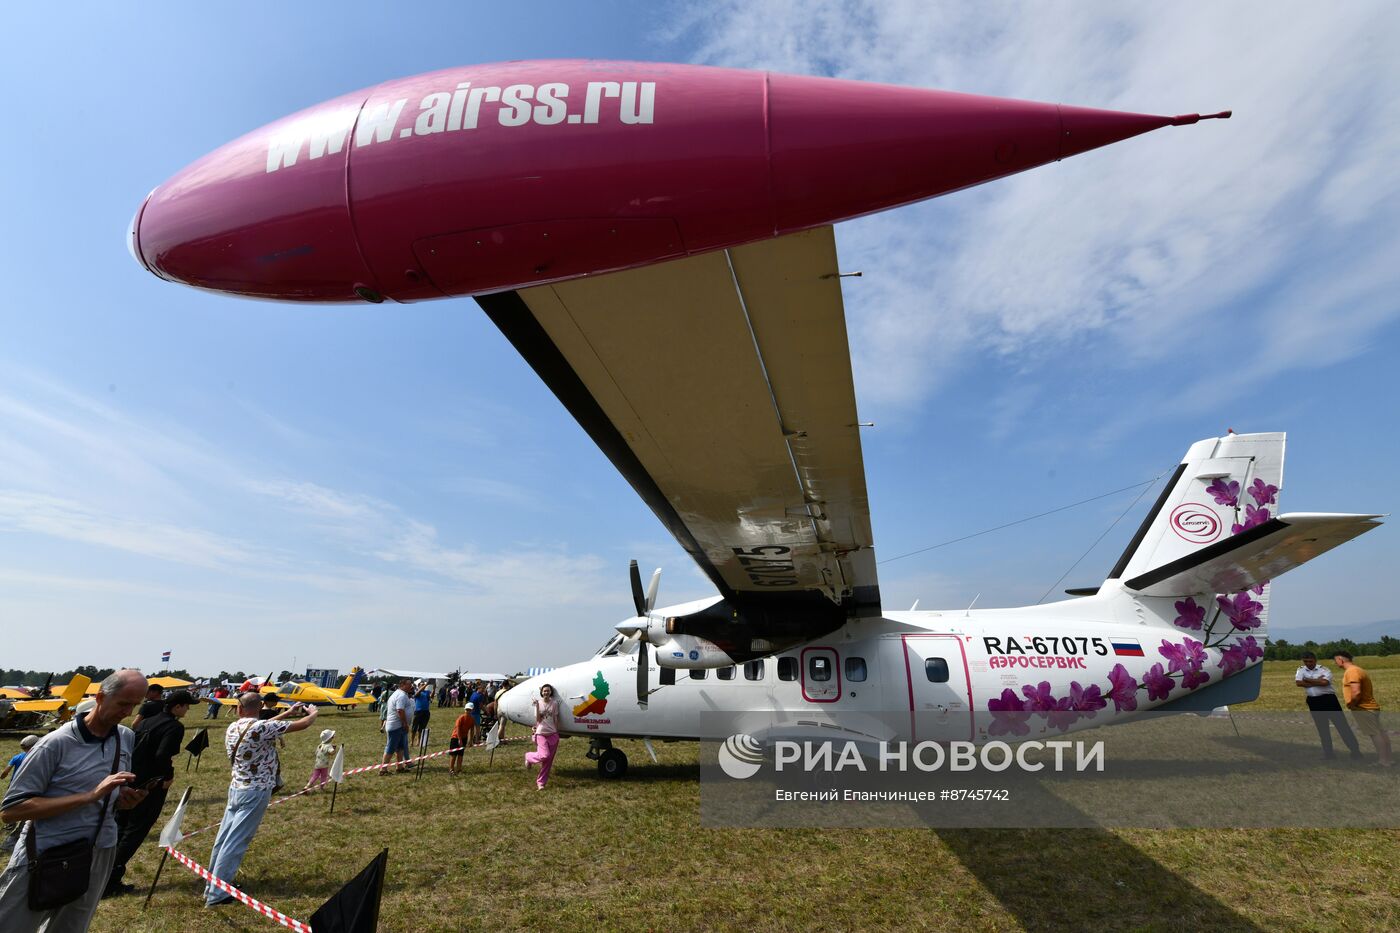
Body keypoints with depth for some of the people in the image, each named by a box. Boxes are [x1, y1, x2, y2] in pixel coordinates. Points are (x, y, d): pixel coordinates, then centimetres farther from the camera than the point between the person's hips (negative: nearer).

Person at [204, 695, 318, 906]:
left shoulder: (232, 728, 3)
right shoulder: (261, 728, -20)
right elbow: (302, 724, -17)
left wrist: (288, 712, 21)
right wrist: (313, 713, 4)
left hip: (236, 788, 8)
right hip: (255, 792, -8)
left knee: (223, 839, 16)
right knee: (234, 843, -2)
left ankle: (212, 885, 27)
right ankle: (216, 895, 3)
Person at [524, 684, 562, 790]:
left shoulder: (554, 703, 2)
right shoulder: (538, 703, -1)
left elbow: (556, 720, 5)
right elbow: (537, 720, -8)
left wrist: (557, 733, 2)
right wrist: (537, 706, -17)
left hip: (553, 734, 2)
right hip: (541, 734, -2)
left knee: (548, 761, 2)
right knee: (544, 756, -18)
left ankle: (541, 783, 14)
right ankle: (529, 757, 11)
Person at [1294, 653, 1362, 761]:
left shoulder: (1324, 670, -5)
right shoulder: (1301, 670, 4)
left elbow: (1324, 682, -22)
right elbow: (1298, 683, -9)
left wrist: (1308, 680, -12)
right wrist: (1317, 682, -11)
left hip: (1328, 698, -3)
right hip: (1314, 702, 3)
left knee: (1341, 724, -2)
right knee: (1322, 728, 11)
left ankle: (1355, 750, 7)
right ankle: (1328, 752, 19)